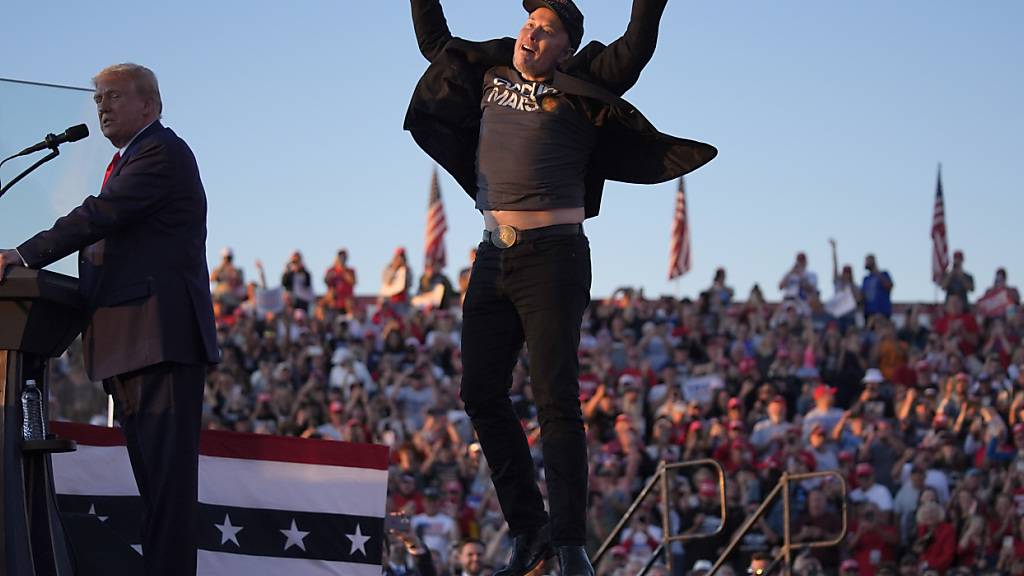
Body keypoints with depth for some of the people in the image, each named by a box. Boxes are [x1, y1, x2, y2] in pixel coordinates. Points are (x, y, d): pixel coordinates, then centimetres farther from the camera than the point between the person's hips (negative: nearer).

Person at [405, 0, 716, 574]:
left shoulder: (578, 91, -1)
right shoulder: (490, 76, 14)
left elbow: (636, 48, -15)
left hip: (553, 255, -6)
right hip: (494, 258, 6)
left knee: (556, 399, -11)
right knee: (482, 393, 4)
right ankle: (528, 527, 15)